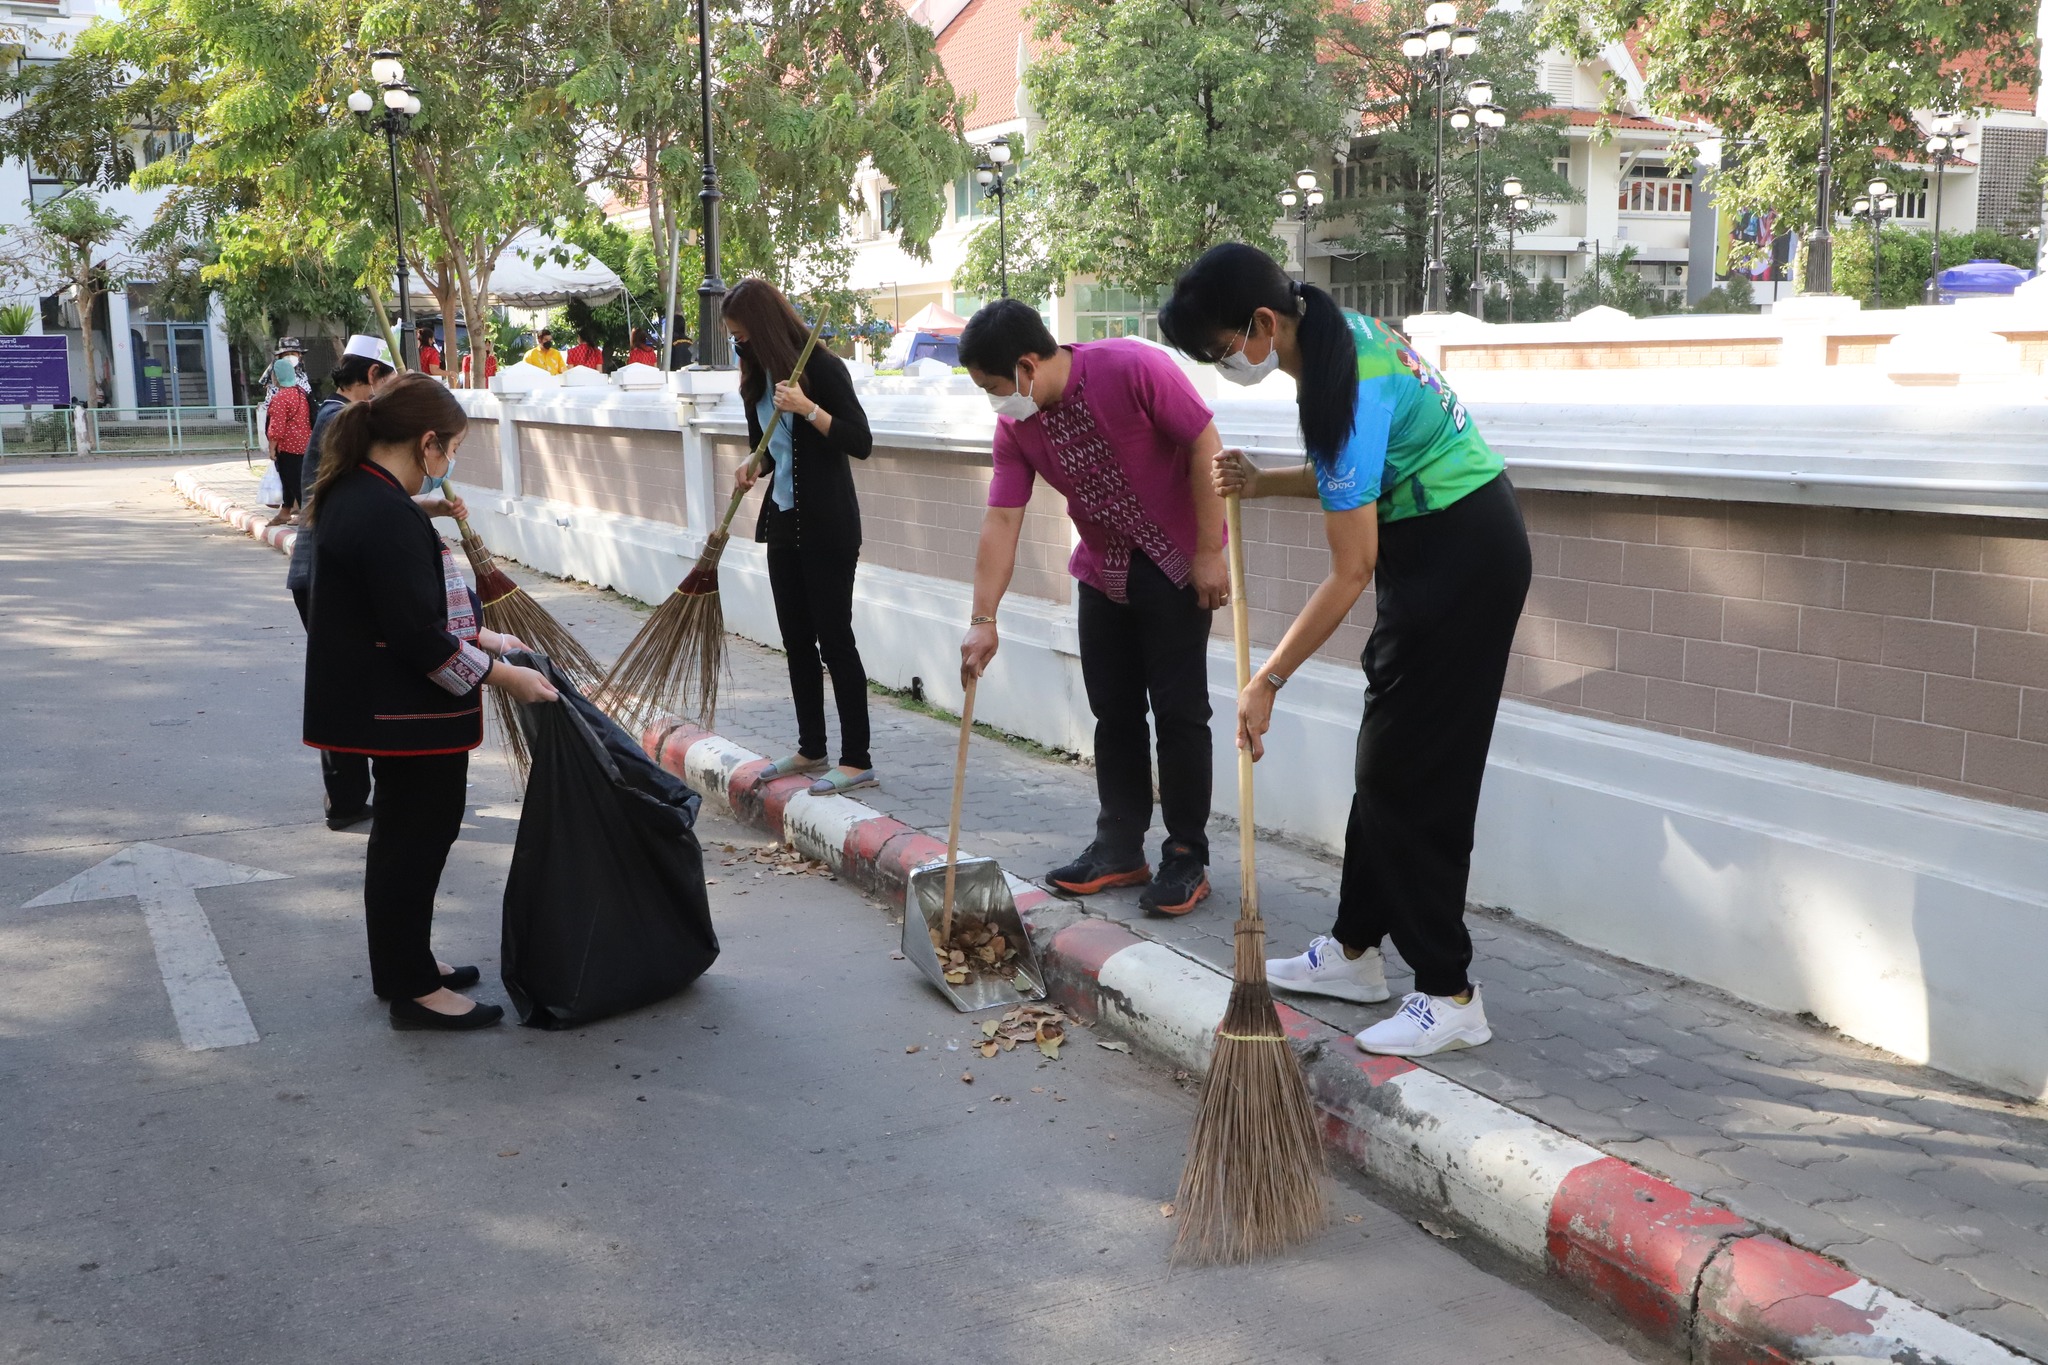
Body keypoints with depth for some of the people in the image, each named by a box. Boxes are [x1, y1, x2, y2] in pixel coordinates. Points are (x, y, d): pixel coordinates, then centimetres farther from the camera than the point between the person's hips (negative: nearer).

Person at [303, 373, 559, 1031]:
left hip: (383, 704, 10)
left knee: (404, 831, 21)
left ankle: (401, 963, 36)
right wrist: (501, 674, -16)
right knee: (416, 835, 2)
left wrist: (476, 635, 17)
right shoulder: (387, 516, -25)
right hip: (406, 711, -10)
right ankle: (414, 989, 14)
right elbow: (417, 638, -25)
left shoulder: (353, 495, 8)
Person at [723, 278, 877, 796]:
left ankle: (857, 761, 0)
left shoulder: (822, 367, -13)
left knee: (833, 637, -6)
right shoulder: (760, 375, 10)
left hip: (827, 524, -8)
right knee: (796, 637, 12)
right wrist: (753, 469, -1)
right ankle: (811, 748, 23)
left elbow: (860, 442, -16)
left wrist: (808, 408, -26)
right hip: (783, 518, 8)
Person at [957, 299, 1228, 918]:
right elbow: (1001, 522, -7)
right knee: (1113, 711, 9)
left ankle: (1187, 858, 5)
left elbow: (1206, 448, -21)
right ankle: (1119, 848, 20)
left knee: (1179, 711, -5)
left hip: (1175, 561, -6)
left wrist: (1210, 553, -19)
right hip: (1103, 568, 6)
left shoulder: (1133, 369, -24)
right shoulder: (1016, 426, -6)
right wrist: (983, 619, -12)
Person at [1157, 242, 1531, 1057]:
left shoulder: (1342, 391, -26)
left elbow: (1351, 574, -24)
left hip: (1461, 557, -10)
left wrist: (1266, 683, -18)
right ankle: (1356, 951, 26)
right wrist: (1263, 483, -1)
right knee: (1387, 759, 15)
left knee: (1411, 773, -6)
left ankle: (1449, 996, 1)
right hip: (1443, 549, 10)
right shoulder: (1338, 333, 3)